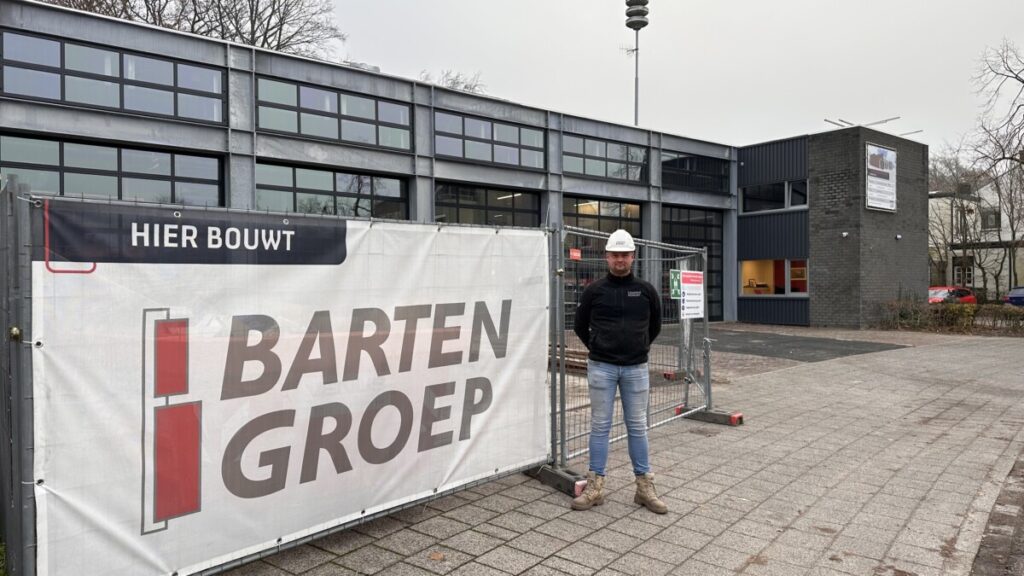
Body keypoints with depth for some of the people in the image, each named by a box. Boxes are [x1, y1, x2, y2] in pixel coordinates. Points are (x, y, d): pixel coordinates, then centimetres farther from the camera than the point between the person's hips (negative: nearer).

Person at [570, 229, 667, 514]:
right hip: (601, 368, -1)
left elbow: (655, 326, 16)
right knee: (600, 426, 5)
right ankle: (595, 487, 13)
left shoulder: (646, 290, 2)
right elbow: (580, 326, 12)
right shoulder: (594, 290, -1)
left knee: (637, 427, 8)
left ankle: (645, 487, 18)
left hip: (636, 368, 1)